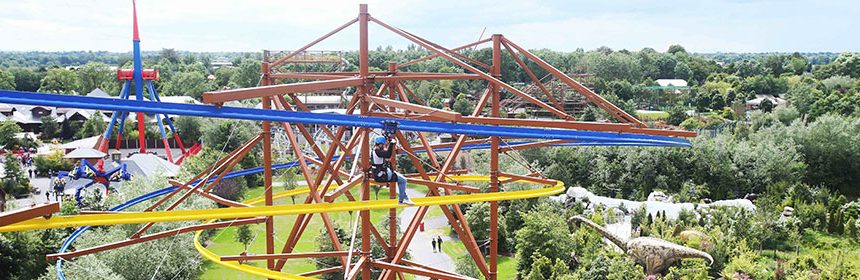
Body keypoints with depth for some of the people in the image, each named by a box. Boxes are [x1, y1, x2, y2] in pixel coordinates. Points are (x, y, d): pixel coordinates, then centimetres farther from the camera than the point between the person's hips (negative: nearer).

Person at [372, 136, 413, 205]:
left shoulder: (375, 150, 10)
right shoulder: (378, 151, -21)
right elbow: (388, 155, -36)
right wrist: (391, 144, -30)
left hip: (379, 174, 11)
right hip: (382, 176, -11)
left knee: (400, 177, 23)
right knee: (403, 180, -7)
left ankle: (405, 198, 25)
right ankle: (401, 200, 3)